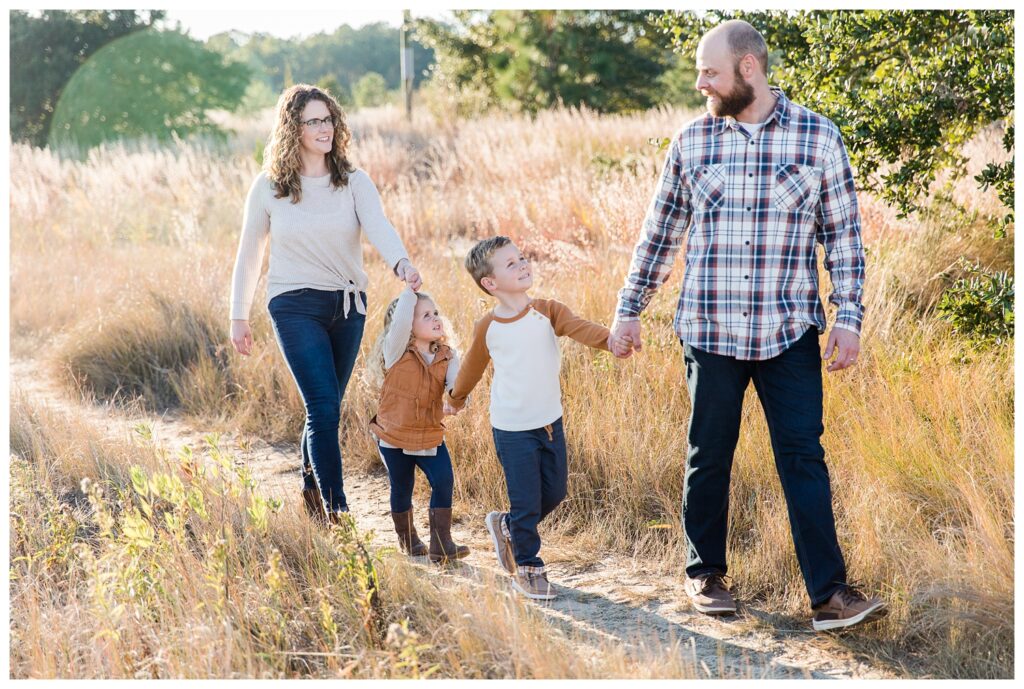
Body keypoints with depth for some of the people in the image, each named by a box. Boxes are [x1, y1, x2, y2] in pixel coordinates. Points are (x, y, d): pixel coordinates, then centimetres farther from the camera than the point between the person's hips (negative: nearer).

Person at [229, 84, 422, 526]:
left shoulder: (353, 181, 0)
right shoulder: (268, 187, -3)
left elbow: (379, 227, -18)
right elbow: (249, 254, 6)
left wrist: (401, 264, -39)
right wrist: (239, 317, 7)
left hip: (348, 305, 3)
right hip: (296, 306, -3)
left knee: (326, 409, 12)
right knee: (324, 408, -13)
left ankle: (312, 491, 34)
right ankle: (336, 512, -10)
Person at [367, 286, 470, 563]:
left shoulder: (447, 356, -3)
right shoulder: (396, 351, -15)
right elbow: (400, 322, -32)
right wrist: (410, 290, -24)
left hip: (430, 436, 3)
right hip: (394, 437, -3)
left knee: (443, 481, -11)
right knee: (401, 489, 10)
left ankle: (441, 544, 0)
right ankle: (408, 539, 33)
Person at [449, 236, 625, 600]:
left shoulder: (547, 311, -7)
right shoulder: (487, 328, -9)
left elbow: (579, 328, -24)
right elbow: (472, 367, 10)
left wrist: (610, 339, -44)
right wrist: (456, 399, 24)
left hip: (551, 423, 3)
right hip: (512, 430, -3)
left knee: (555, 493, 13)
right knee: (526, 503, 0)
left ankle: (506, 526, 38)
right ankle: (526, 568, 20)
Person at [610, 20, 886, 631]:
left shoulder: (818, 138, 0)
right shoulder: (692, 141, 5)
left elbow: (844, 235, 3)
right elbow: (660, 234, 12)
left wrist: (849, 318, -3)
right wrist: (630, 309, 12)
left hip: (790, 332, -1)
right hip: (709, 330, 2)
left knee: (804, 456, -3)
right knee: (709, 457, 9)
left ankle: (831, 594, -1)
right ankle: (706, 575, 25)